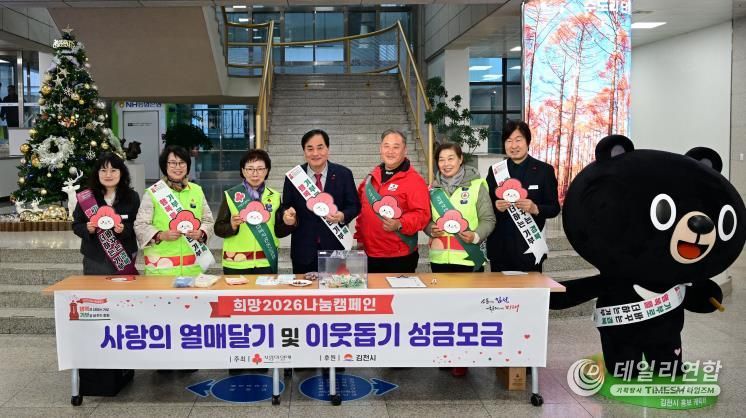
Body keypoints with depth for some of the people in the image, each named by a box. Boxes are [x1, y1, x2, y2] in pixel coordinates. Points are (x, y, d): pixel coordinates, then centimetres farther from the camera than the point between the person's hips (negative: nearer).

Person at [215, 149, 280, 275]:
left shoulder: (274, 197, 6)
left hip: (266, 263, 2)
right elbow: (218, 229, -1)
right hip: (236, 264, -2)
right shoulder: (230, 195, 0)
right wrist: (232, 226, -20)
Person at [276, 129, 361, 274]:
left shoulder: (343, 174, 0)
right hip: (304, 250, 1)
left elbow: (354, 205, 3)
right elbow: (286, 207, 7)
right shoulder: (293, 177, 2)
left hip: (335, 247, -1)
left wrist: (343, 216, -17)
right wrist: (287, 215, -16)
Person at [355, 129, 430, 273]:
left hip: (400, 258, -6)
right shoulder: (372, 177, 13)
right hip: (370, 255, 6)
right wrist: (360, 237, 18)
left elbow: (422, 214, -16)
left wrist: (399, 224, -30)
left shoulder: (414, 180, -9)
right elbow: (363, 210, 21)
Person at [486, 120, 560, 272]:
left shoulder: (544, 170, 2)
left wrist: (535, 208, -18)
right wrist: (495, 207, -12)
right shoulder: (495, 171, 7)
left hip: (530, 248, -2)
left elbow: (554, 208, 1)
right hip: (500, 247, 2)